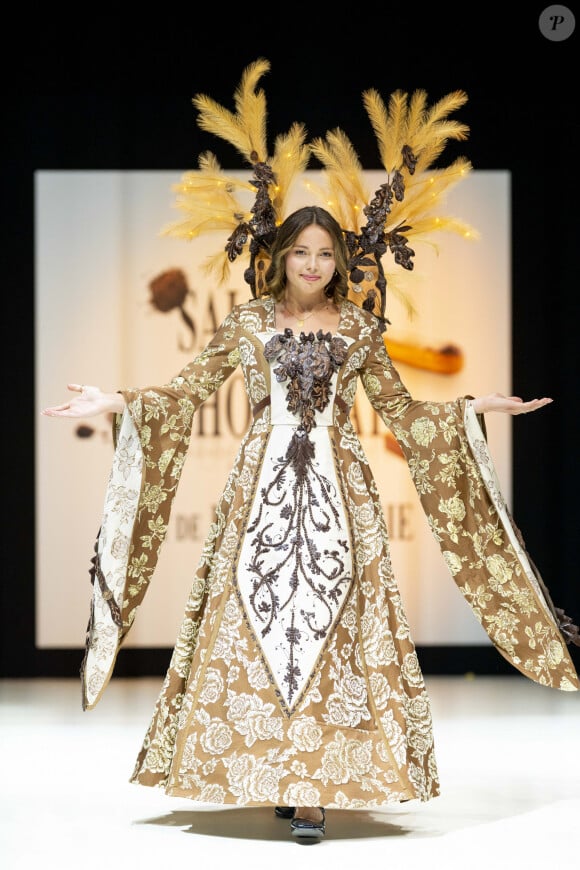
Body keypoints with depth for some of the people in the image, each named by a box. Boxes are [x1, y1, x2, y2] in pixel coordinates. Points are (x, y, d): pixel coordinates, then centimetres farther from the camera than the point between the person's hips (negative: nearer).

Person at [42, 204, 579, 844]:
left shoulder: (359, 328, 8)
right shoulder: (246, 321, 7)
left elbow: (399, 409, 14)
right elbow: (189, 391, 8)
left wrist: (476, 408, 6)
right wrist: (118, 403, -4)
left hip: (338, 490, 0)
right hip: (262, 487, 0)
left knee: (330, 625, -7)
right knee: (254, 626, -5)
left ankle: (317, 786, -7)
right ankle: (277, 778, 3)